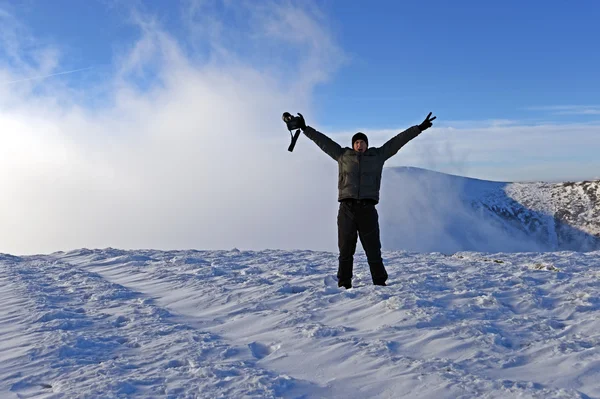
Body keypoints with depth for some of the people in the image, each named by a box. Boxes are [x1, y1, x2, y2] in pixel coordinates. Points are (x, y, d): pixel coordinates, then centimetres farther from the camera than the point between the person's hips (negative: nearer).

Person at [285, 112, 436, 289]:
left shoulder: (378, 155, 11)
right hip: (347, 209, 0)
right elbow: (323, 140, 13)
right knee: (346, 249, 6)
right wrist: (305, 128, 12)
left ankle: (380, 283, 11)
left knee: (373, 249, 4)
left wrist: (419, 128, 8)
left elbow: (397, 141, 10)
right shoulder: (343, 155, 11)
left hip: (367, 209, 0)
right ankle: (344, 284, 14)